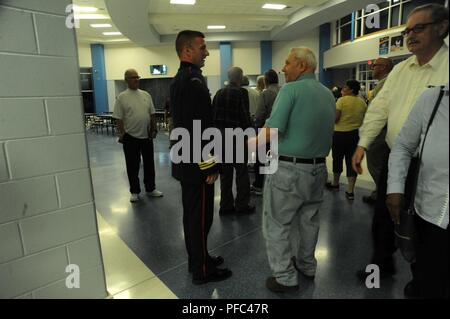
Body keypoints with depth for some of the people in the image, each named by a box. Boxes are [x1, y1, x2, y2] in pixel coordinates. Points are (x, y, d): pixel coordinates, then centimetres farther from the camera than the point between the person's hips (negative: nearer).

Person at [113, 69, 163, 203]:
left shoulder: (146, 95, 7)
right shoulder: (122, 97, -5)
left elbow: (152, 115, 10)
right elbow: (119, 119, -7)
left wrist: (154, 129, 5)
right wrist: (121, 134, -11)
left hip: (147, 136, 4)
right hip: (131, 137, -4)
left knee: (149, 163, 12)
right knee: (133, 166, 7)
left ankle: (150, 189, 27)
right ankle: (135, 191, 21)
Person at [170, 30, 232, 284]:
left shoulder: (179, 79, 14)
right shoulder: (194, 81, -18)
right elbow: (199, 129, -24)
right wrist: (210, 167, -17)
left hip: (186, 162, 10)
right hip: (196, 165, -10)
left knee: (192, 214, 19)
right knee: (200, 217, 3)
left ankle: (197, 259, 36)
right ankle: (202, 270, 20)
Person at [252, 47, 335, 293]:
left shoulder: (291, 89, -12)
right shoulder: (328, 94, 11)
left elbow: (272, 131, -21)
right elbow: (322, 129, 17)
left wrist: (250, 143, -6)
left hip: (289, 168, -8)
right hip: (318, 167, 8)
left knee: (276, 225, 5)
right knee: (309, 220, 21)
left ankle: (285, 278, 14)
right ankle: (307, 266, 37)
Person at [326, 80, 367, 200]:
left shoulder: (342, 100, -11)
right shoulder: (363, 103, 4)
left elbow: (335, 119, -14)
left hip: (340, 134, -4)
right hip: (356, 134, 4)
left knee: (337, 159, 13)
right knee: (352, 161, 5)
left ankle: (335, 184, 31)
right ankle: (350, 191, 4)